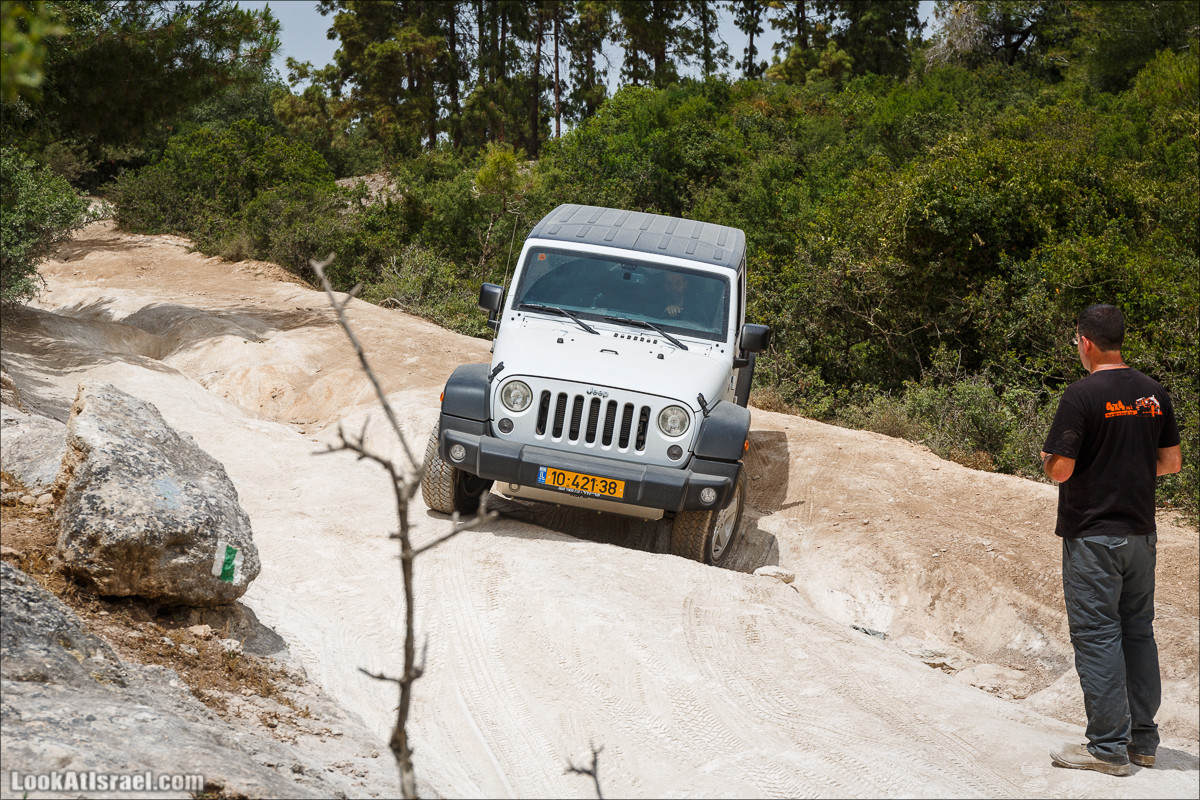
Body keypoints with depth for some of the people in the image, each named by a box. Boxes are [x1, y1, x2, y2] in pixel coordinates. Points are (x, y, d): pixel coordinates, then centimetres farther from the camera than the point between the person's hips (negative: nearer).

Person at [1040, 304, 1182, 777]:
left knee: (1097, 635, -1)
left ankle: (1108, 747, 1)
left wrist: (1046, 459, 4)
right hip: (1141, 530, 7)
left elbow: (1060, 470, -18)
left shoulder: (1083, 395, -15)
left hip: (1092, 534, -7)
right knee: (1138, 632, 14)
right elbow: (1171, 462, 11)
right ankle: (1143, 740, 20)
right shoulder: (1153, 394, 5)